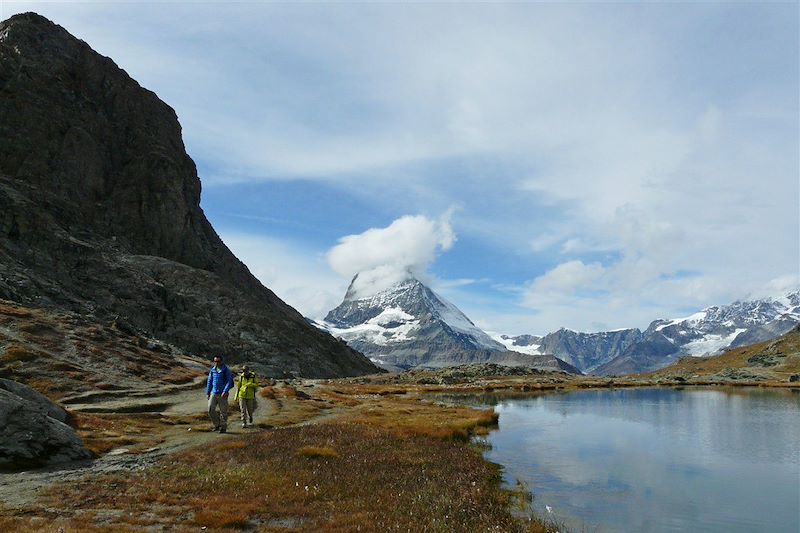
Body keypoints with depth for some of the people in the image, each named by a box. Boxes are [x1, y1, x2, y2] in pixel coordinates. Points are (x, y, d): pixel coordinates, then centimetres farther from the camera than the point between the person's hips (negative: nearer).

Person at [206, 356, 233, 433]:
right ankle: (217, 424, 13)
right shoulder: (212, 370, 8)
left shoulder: (226, 370, -5)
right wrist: (208, 393, 12)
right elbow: (209, 381, 16)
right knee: (211, 410, -5)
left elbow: (229, 382, -10)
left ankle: (223, 427, 13)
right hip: (213, 393, 4)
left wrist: (225, 391, -22)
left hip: (222, 394, -4)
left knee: (223, 411, 1)